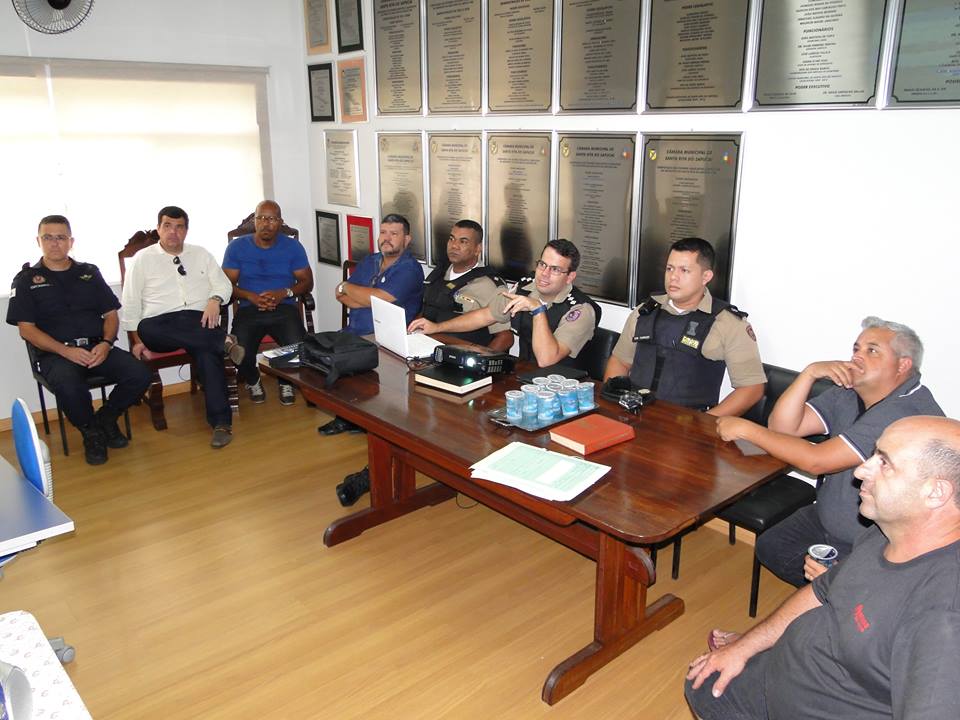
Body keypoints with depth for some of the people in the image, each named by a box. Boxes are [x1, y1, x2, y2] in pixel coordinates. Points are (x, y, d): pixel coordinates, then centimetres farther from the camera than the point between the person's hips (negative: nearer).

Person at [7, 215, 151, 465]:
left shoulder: (89, 273, 17)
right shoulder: (26, 280, 8)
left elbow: (111, 314, 15)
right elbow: (26, 329, 0)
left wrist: (106, 344, -7)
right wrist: (66, 351, -15)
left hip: (97, 348, 3)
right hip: (55, 353, -3)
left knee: (139, 375, -23)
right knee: (69, 387, -37)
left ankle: (106, 417, 6)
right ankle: (91, 433, -5)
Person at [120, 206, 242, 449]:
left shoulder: (201, 254, 20)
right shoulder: (143, 258, 13)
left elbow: (223, 283, 15)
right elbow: (131, 304, 10)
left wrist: (215, 300, -9)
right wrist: (136, 340, 1)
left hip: (200, 320, 0)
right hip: (159, 324, 0)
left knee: (206, 349, -35)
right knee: (147, 328, -38)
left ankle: (221, 422, -39)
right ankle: (224, 341, -36)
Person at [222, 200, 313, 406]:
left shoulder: (293, 247, 8)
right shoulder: (237, 247, 6)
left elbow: (307, 282, 8)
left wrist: (284, 293, -12)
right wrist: (251, 296, -14)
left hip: (285, 308, 0)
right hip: (249, 309, 0)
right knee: (240, 353, -28)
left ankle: (286, 381, 9)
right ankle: (252, 381, 11)